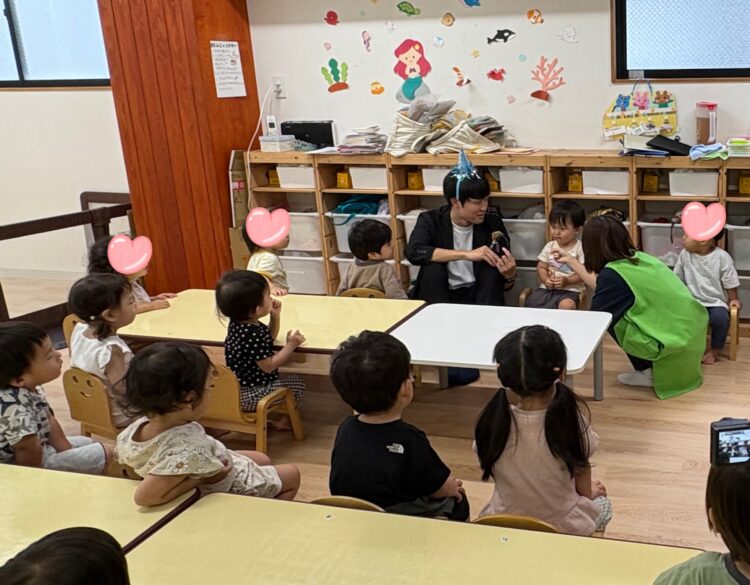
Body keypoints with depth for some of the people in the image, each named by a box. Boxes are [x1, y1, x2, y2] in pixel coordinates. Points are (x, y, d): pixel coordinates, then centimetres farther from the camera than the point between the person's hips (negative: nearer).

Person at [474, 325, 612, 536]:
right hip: (565, 528, -3)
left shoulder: (492, 420, -21)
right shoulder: (572, 420, -25)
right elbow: (583, 488, -9)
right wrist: (590, 492, 13)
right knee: (602, 504, 30)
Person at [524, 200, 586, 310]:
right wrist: (546, 280, -11)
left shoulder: (580, 248, -4)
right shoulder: (549, 246, 9)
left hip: (570, 289, -4)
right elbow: (541, 267, 10)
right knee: (530, 302, -21)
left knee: (566, 306, -36)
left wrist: (567, 281, -21)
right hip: (548, 288, 4)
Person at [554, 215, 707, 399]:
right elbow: (601, 286, 23)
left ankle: (648, 372, 10)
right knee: (621, 310, 20)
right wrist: (571, 260, 31)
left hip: (675, 344, -8)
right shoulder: (638, 258, 8)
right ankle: (652, 369, 22)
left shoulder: (612, 274, -15)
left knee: (611, 319, 2)